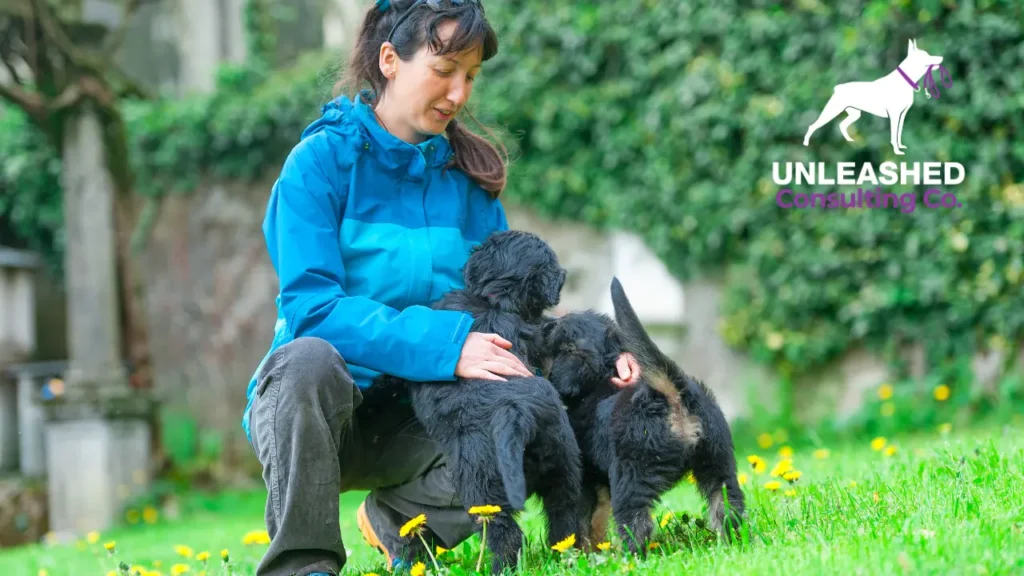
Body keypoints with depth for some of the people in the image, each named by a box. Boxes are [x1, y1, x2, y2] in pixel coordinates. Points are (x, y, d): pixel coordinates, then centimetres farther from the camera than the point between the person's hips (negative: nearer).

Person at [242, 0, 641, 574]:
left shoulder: (468, 174, 6)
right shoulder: (322, 160, -10)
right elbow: (311, 306, -20)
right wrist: (444, 344, -30)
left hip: (412, 423, 4)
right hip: (318, 405, -4)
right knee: (309, 359, -38)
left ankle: (399, 518, 1)